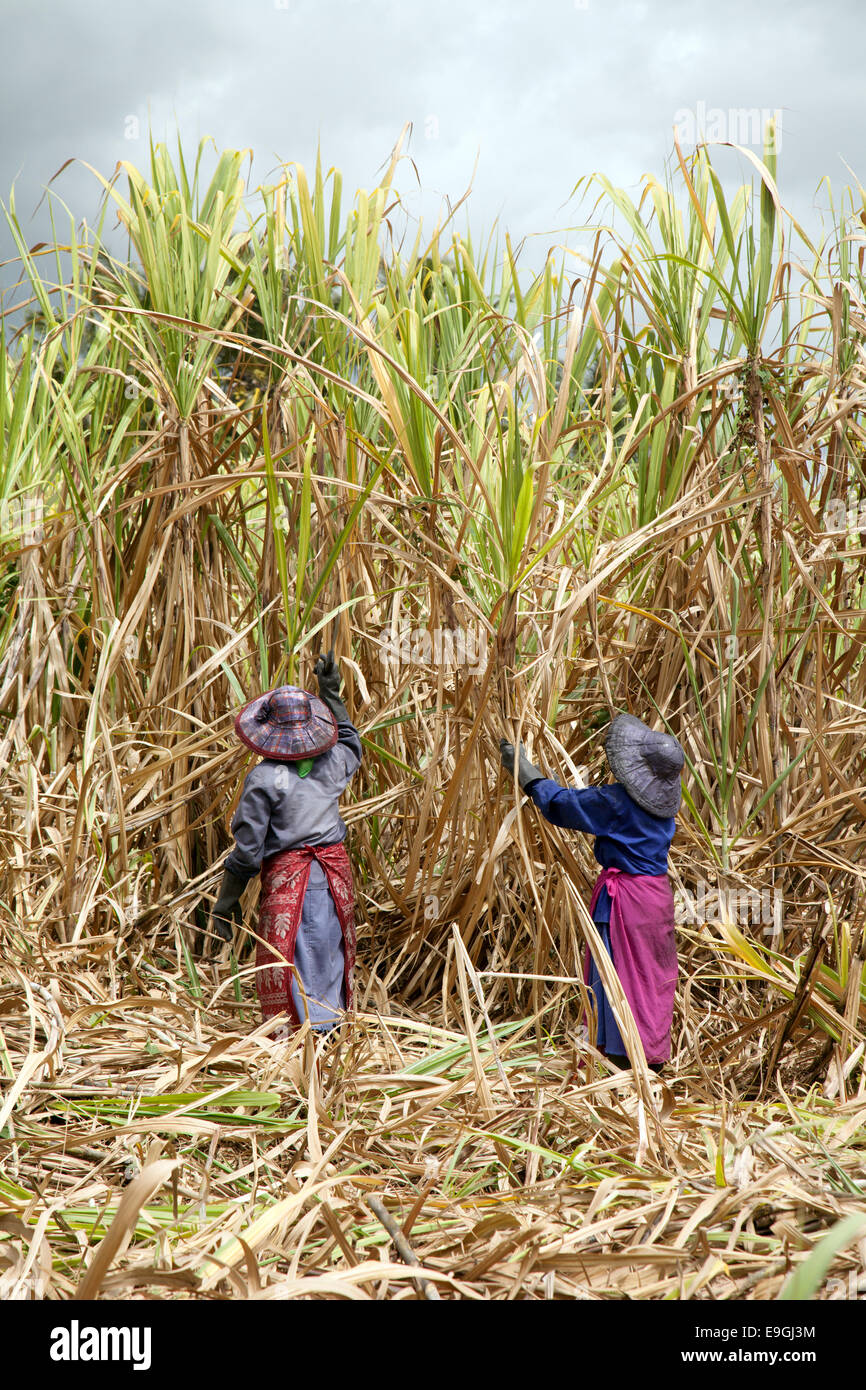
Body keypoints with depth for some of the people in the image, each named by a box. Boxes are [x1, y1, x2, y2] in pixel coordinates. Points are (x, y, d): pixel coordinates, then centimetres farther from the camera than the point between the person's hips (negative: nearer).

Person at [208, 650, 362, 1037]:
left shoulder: (264, 778, -14)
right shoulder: (332, 764, 1)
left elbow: (247, 845, -12)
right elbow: (352, 745, 28)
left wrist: (226, 900, -2)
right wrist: (332, 694, 31)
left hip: (287, 874, -5)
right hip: (335, 868, 5)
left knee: (285, 961, 2)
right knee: (330, 949, 15)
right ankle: (331, 1027, 24)